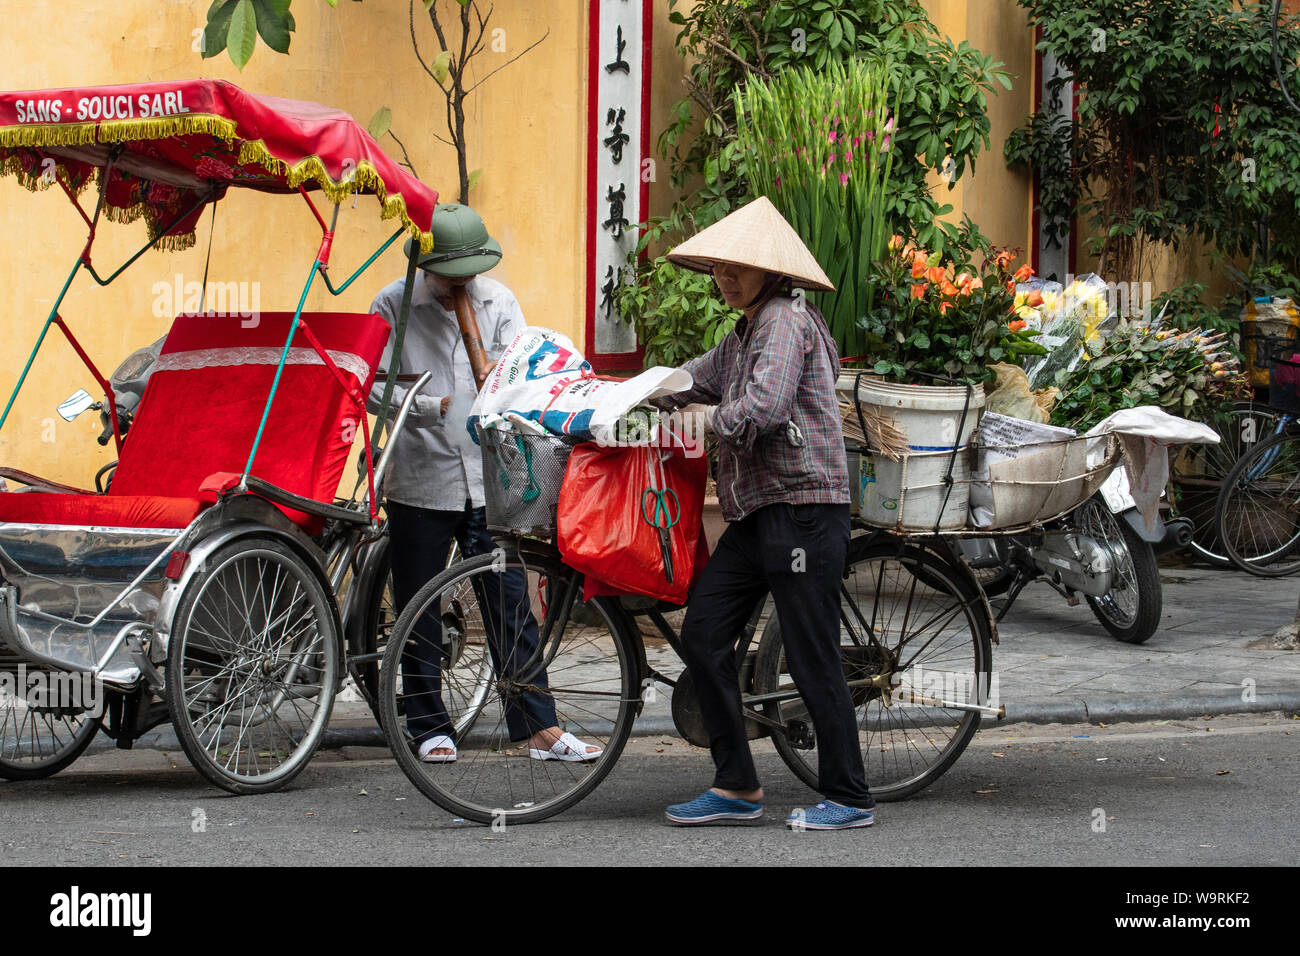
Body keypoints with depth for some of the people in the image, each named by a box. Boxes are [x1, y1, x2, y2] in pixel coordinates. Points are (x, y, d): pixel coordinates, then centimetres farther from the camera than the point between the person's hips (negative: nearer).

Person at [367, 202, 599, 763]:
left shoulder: (499, 302, 7)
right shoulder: (394, 307, -2)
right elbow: (371, 387, -7)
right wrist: (433, 407, -18)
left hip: (487, 479, 2)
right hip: (418, 480, -2)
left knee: (512, 608, -1)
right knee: (419, 612, 6)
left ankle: (541, 729, 0)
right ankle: (431, 727, 18)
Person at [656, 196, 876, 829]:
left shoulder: (785, 319, -11)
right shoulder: (744, 334, 20)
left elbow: (760, 409, -23)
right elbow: (688, 381, 32)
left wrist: (711, 417, -5)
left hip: (802, 508, -10)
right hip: (754, 514, 10)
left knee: (812, 658, -5)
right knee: (702, 635, 4)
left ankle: (848, 798, 5)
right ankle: (736, 788, 9)